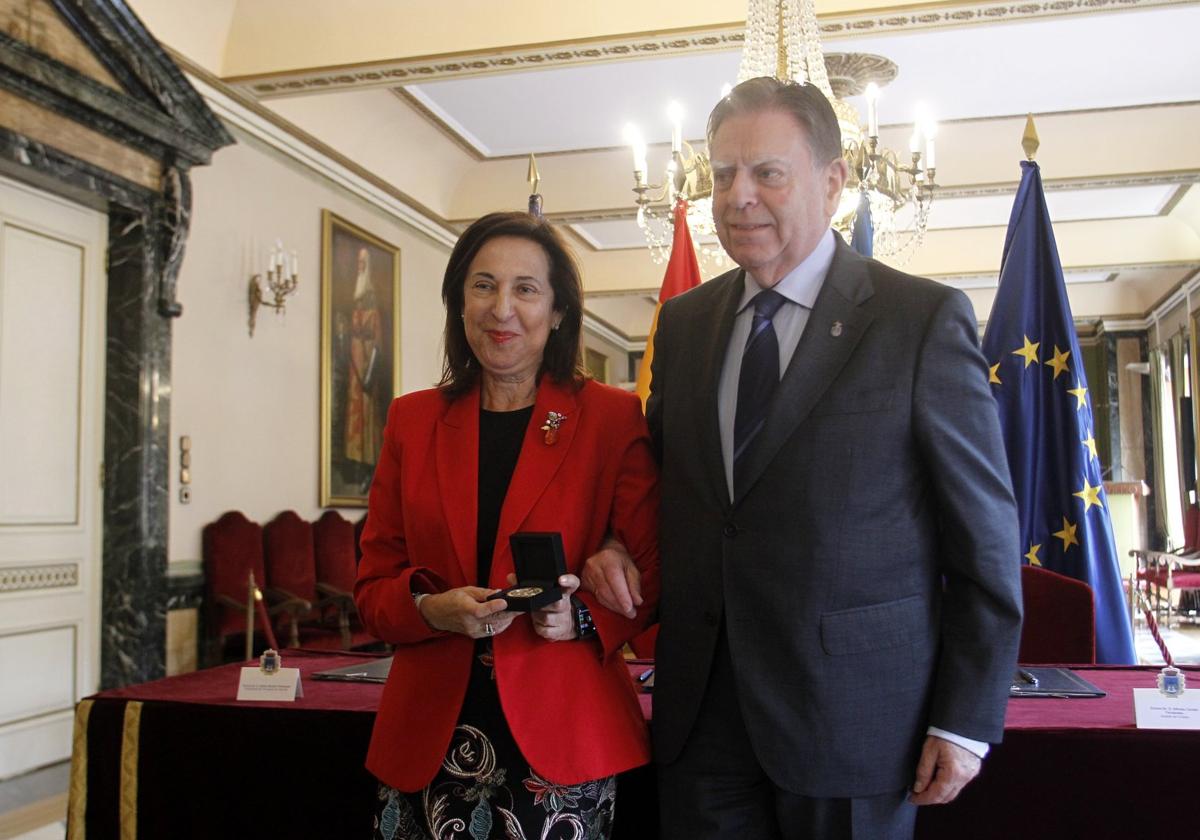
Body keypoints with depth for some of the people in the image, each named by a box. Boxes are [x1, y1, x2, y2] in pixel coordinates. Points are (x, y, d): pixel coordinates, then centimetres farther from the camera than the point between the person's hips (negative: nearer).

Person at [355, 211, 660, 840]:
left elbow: (655, 574, 2)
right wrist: (433, 608, -12)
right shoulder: (412, 420, 8)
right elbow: (372, 587, 9)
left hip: (558, 737, -2)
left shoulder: (612, 418, 0)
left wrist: (582, 618, -16)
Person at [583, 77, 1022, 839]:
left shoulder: (926, 318, -7)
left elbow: (985, 536, -6)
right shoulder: (683, 322, 7)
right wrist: (618, 544, -2)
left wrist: (967, 721, -7)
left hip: (853, 713, -3)